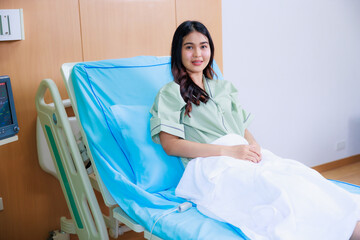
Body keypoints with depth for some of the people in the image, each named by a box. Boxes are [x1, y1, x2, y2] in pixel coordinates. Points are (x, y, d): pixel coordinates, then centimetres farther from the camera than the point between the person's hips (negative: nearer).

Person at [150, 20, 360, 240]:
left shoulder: (224, 88, 27)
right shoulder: (170, 94, 9)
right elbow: (170, 145, -3)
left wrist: (253, 144, -1)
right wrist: (228, 150, -11)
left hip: (246, 156, 5)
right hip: (210, 166, -5)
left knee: (301, 174, -26)